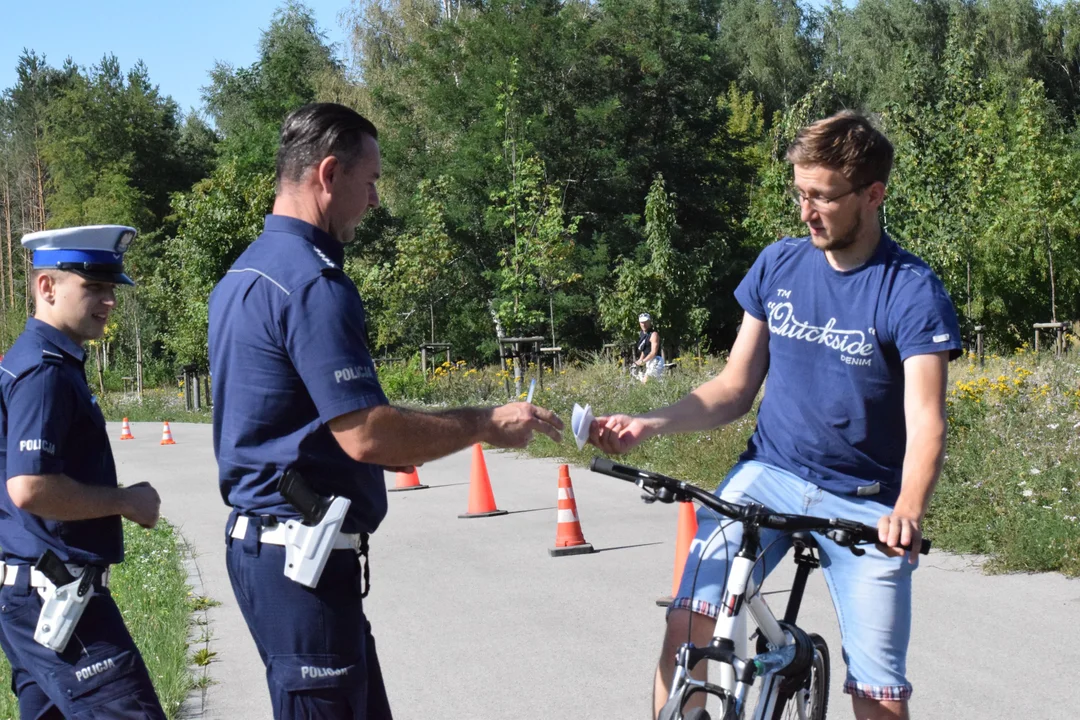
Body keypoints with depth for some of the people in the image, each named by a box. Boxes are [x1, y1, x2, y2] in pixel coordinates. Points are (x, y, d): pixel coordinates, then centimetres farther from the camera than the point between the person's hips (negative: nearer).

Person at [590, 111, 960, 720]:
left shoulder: (913, 291, -11)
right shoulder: (779, 265, 3)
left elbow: (926, 423, -21)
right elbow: (735, 387, 9)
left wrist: (908, 511, -41)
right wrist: (649, 425, -8)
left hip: (864, 504, -3)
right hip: (768, 472, 3)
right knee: (688, 623, -20)